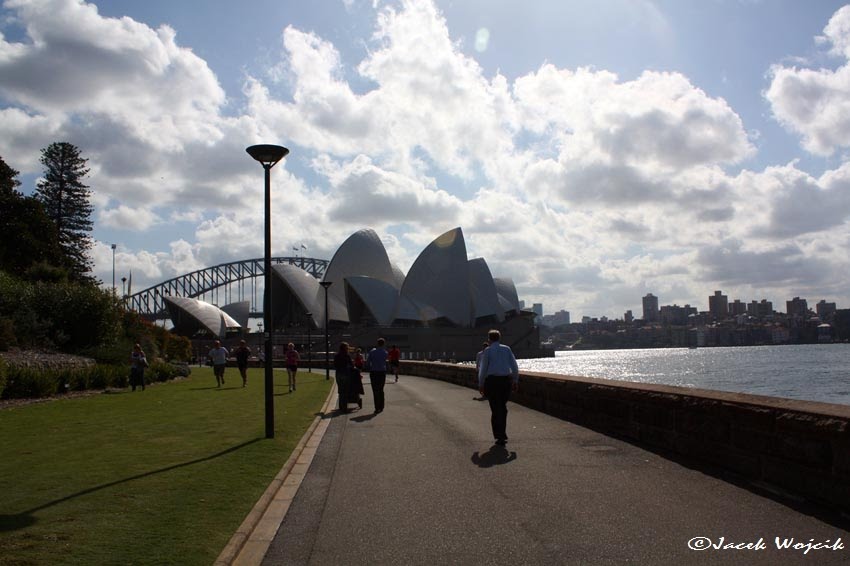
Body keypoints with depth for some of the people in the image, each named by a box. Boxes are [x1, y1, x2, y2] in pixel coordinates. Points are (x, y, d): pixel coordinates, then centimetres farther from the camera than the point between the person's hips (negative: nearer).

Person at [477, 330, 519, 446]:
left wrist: (481, 384, 6)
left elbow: (483, 368, -2)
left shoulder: (488, 350, 0)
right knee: (503, 407, 18)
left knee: (495, 408, 2)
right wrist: (515, 381, 14)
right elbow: (514, 366, 6)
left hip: (492, 381, -3)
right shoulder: (507, 349, 9)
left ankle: (500, 437, -4)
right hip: (506, 380, 3)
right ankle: (502, 434, 24)